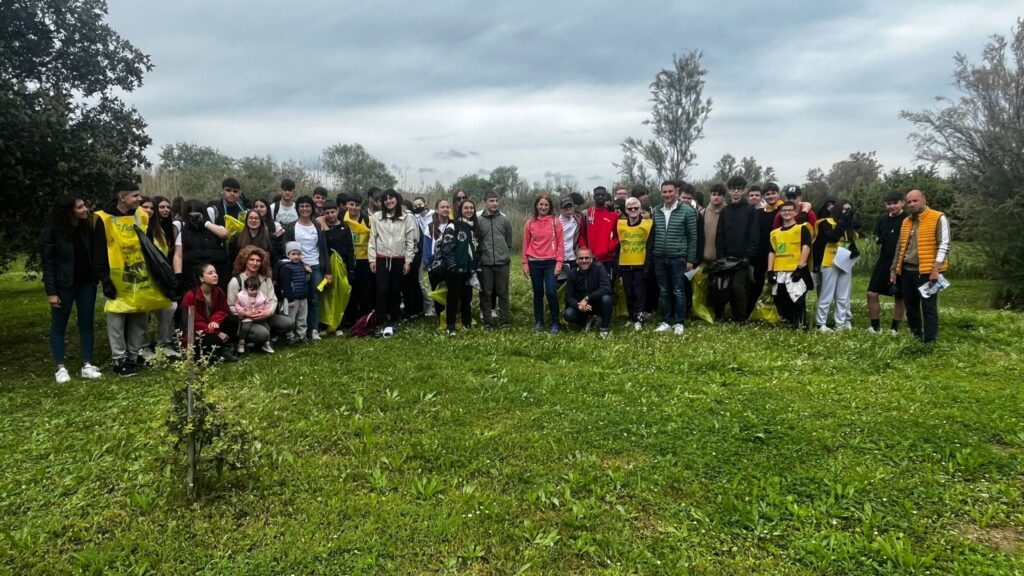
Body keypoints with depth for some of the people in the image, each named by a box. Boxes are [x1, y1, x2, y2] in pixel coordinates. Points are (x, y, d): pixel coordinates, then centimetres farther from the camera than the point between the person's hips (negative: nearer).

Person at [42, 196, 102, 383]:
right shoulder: (53, 232, -10)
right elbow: (47, 262, -10)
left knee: (86, 324, 6)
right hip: (63, 286, -4)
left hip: (86, 284, 4)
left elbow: (93, 255, 6)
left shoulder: (87, 229, 3)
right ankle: (61, 368, 11)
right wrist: (51, 292, -14)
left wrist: (98, 280, -3)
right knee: (59, 326, 4)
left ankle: (87, 366, 12)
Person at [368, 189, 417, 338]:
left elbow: (410, 241, 0)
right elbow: (372, 239, 3)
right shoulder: (376, 217, 2)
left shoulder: (407, 218, 0)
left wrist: (408, 260, -3)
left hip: (399, 260, 0)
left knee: (395, 291, 7)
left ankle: (392, 322, 18)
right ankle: (381, 323, -1)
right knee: (382, 290, -7)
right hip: (382, 259, 0)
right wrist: (372, 259, -1)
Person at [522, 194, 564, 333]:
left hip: (551, 262, -2)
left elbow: (560, 243, -1)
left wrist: (559, 262, -8)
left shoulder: (555, 222, 0)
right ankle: (538, 321, 20)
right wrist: (525, 264, 3)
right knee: (538, 293, 9)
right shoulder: (529, 223, 5)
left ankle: (555, 323, 5)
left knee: (551, 292, -7)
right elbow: (526, 245, 7)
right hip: (534, 263, 2)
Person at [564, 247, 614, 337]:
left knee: (606, 298, -34)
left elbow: (606, 288, -29)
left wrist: (587, 298, -32)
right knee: (568, 314, -26)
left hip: (598, 304, -2)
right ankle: (588, 320, 8)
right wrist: (578, 305, -29)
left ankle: (604, 328, -10)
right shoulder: (572, 273, -8)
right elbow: (569, 296, -8)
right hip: (581, 306, 2)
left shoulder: (598, 267, -17)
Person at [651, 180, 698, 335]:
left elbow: (693, 237, -4)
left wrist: (691, 259, -7)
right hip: (659, 258, 4)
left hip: (678, 258, -4)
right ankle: (665, 322, 18)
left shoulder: (687, 211, -5)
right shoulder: (656, 211, 6)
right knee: (663, 292, 10)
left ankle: (679, 323, 11)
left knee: (678, 292, 2)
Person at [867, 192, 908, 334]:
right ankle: (875, 327, 11)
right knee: (872, 294, 0)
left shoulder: (908, 219, -8)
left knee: (900, 297, 6)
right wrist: (878, 239, -1)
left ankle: (894, 329, 17)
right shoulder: (883, 219, 9)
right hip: (884, 262, 5)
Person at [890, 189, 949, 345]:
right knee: (911, 307, 11)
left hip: (927, 271, -6)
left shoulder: (938, 218, -4)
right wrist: (894, 269, 18)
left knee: (928, 308, -4)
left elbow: (944, 245, -11)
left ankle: (929, 342, -1)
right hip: (906, 271, 7)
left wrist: (936, 268, -19)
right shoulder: (906, 222, 17)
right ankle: (915, 337, 23)